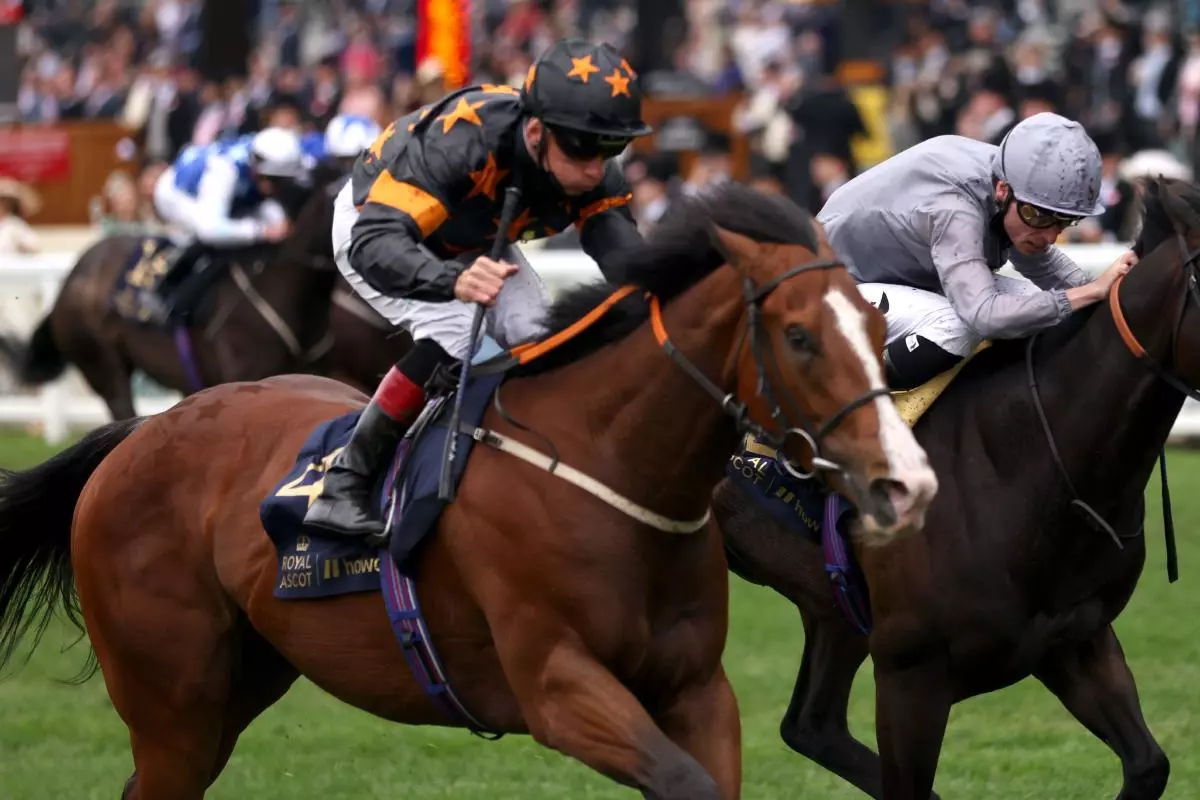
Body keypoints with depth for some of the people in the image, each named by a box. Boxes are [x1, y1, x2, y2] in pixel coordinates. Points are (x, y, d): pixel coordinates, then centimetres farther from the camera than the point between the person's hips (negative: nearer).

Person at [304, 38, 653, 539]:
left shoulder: (593, 176, -27)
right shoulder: (460, 141, -45)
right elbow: (374, 244, -53)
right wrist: (453, 280, -73)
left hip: (475, 248, 6)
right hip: (369, 223, -6)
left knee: (536, 338, -17)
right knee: (452, 334, -29)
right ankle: (344, 483, -20)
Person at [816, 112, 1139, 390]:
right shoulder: (952, 205, -38)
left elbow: (1043, 264, 6)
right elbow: (985, 314, -48)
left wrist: (1099, 287, -13)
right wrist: (1093, 291, -46)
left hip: (912, 277, 9)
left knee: (1036, 306, 1)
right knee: (956, 330, -34)